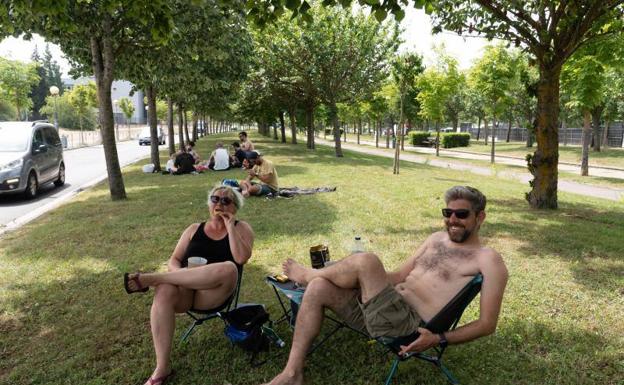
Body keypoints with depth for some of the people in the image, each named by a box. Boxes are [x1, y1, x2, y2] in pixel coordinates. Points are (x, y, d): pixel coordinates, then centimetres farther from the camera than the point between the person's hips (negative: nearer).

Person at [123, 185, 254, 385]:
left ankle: (151, 278, -25)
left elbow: (242, 258, -9)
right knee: (164, 291, -32)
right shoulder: (194, 229, 17)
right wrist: (181, 274, -10)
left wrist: (230, 227, -8)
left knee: (229, 268, -35)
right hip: (185, 289, 3)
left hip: (214, 294, -2)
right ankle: (162, 367, -26)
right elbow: (173, 261, 13)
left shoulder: (241, 228, 9)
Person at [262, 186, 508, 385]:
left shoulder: (488, 260, -3)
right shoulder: (437, 239, 18)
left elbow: (487, 324, -6)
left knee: (364, 261, -26)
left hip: (409, 324, -8)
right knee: (318, 289, -11)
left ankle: (307, 275, 7)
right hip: (385, 308, 8)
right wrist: (367, 282, 12)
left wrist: (439, 339, -17)